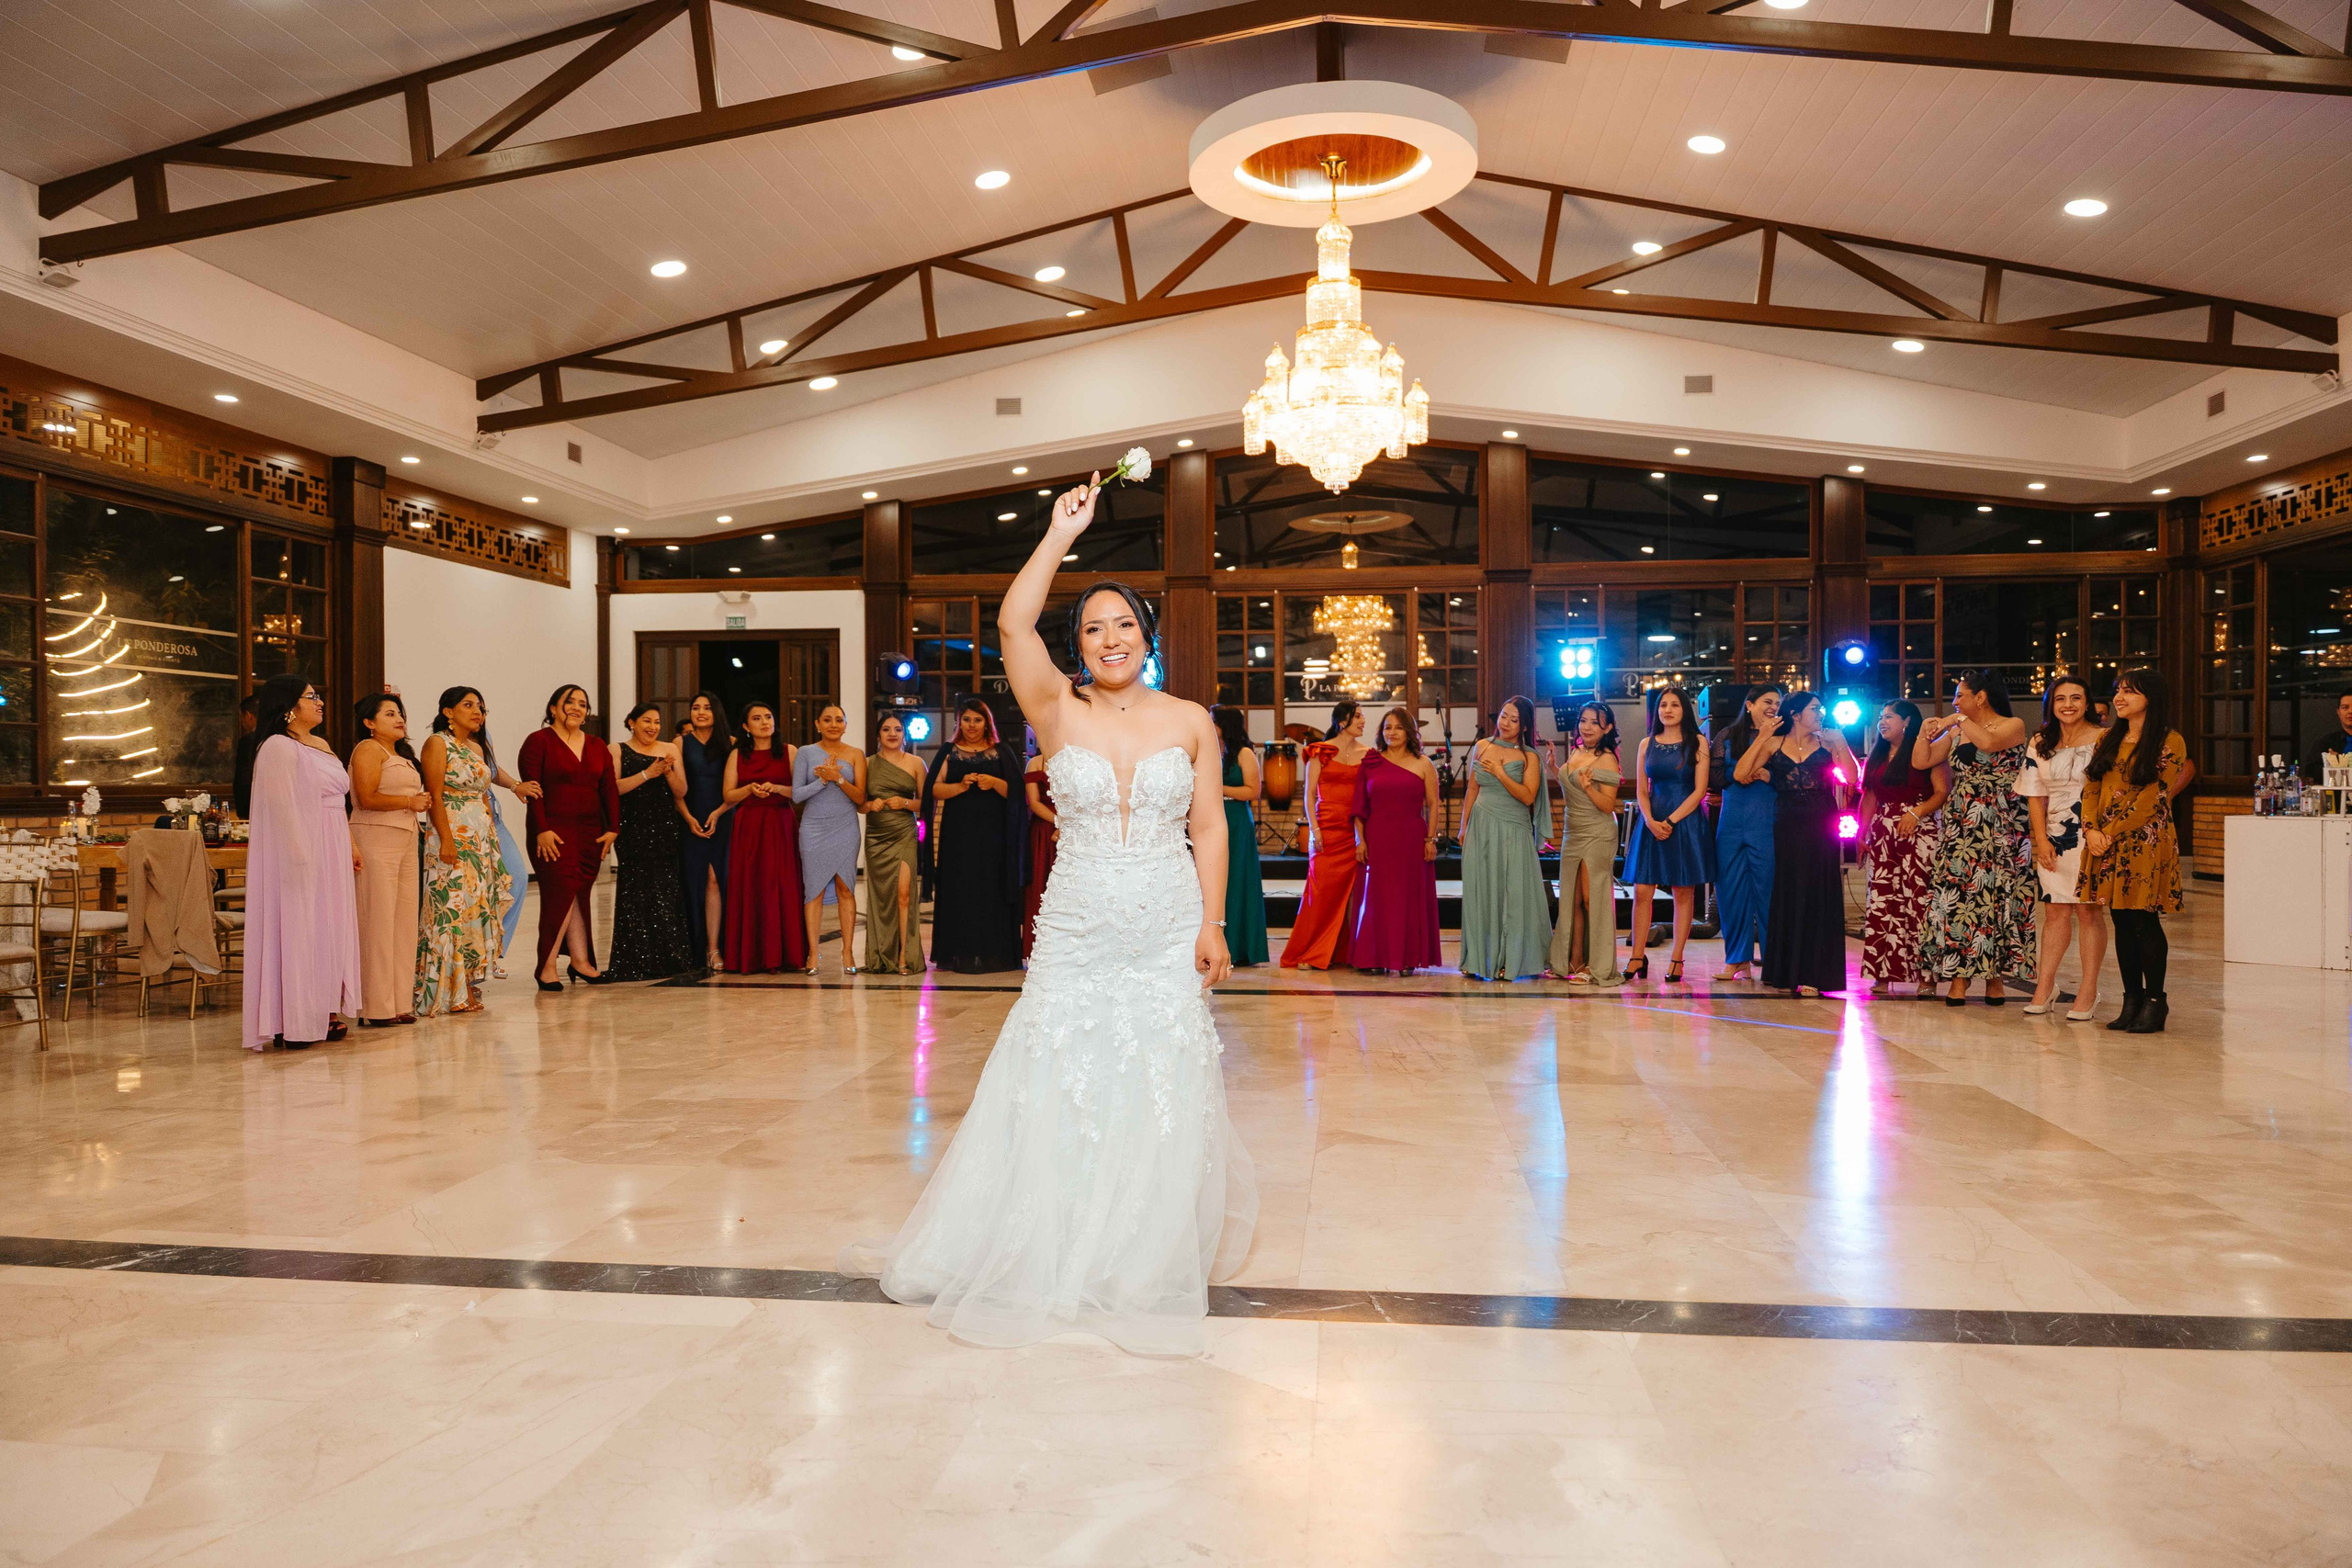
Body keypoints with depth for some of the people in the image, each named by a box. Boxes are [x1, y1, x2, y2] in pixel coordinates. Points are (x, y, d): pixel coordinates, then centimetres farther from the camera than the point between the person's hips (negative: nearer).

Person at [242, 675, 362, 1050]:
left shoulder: (321, 745, 16)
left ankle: (321, 1012, 16)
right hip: (302, 851, -9)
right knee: (299, 929, -7)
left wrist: (349, 846, 16)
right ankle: (292, 1023, -3)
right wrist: (302, 856, -22)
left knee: (328, 929, 10)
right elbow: (283, 807, -17)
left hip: (331, 852, 9)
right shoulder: (279, 748, -11)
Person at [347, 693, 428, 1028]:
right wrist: (410, 802, -10)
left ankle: (399, 1002, 12)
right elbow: (367, 799, -17)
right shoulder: (368, 749, -6)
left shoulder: (401, 754, 22)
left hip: (405, 839, 9)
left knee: (404, 921, 7)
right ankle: (375, 1008, -5)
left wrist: (419, 802, 12)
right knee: (378, 921, -8)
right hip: (376, 839, -9)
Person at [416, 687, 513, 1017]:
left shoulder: (478, 747, 17)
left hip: (482, 837, 8)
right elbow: (434, 795, -12)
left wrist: (492, 838, 15)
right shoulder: (437, 743, -5)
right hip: (452, 834, -8)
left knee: (478, 911, 6)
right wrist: (446, 839, -20)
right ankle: (446, 993, -4)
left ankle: (468, 990, 10)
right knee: (452, 911, -9)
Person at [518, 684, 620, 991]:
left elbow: (609, 789, 13)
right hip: (553, 833, -5)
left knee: (580, 896, 7)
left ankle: (581, 962, 12)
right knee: (563, 892, -11)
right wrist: (541, 829, -16)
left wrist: (613, 828, 3)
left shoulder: (597, 747, 16)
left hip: (590, 833, 5)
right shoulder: (538, 742, -1)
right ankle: (547, 966, -3)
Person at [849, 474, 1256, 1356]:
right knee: (1057, 1090, 1)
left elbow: (1209, 829, 4)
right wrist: (1061, 535, -16)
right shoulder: (1059, 712, -1)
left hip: (1167, 936, 1)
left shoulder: (1190, 722, 3)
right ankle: (1054, 1255, 19)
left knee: (1162, 1093, 3)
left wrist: (1212, 925, -3)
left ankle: (1149, 1259, 21)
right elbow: (1012, 625, -15)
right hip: (1077, 932, 0)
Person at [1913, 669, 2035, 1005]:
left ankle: (1994, 976, 3)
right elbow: (1921, 761, 14)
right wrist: (1925, 731, 0)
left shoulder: (2013, 725, -1)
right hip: (1960, 823, 5)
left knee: (1995, 896, -5)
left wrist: (1960, 719, -11)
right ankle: (1958, 978, -4)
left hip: (2001, 826, -5)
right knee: (1956, 897, -4)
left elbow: (1989, 742, -22)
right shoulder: (1955, 732, 15)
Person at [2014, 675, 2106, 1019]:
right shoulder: (2039, 744, 9)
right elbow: (2035, 795, 9)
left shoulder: (2103, 741, -2)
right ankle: (2045, 984, 14)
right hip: (2054, 838, 3)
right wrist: (2042, 840, 1)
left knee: (2087, 910, -2)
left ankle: (2088, 990, 3)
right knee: (2055, 911, 7)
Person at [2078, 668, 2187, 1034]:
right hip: (2105, 843, 6)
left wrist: (2112, 832, -14)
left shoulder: (2169, 742, -4)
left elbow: (2155, 796, -11)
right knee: (2122, 924, 7)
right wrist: (2091, 829, -6)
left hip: (2145, 843, -5)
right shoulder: (2109, 739, 15)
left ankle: (2154, 1002, 3)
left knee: (2144, 922, -5)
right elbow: (2091, 786, 10)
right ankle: (2132, 1000, 13)